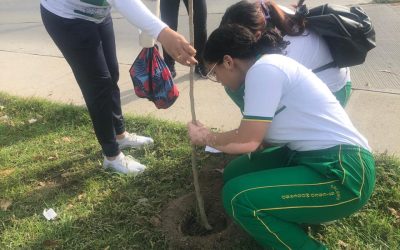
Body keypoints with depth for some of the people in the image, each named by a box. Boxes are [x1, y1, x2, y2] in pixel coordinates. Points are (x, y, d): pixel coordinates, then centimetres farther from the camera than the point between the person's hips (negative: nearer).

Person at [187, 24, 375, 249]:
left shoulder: (263, 69, -17)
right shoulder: (268, 65, 12)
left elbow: (247, 141, -17)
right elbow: (253, 134, 15)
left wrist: (206, 138, 0)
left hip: (343, 172, -10)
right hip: (311, 155, 10)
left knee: (238, 196, -18)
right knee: (235, 174, 9)